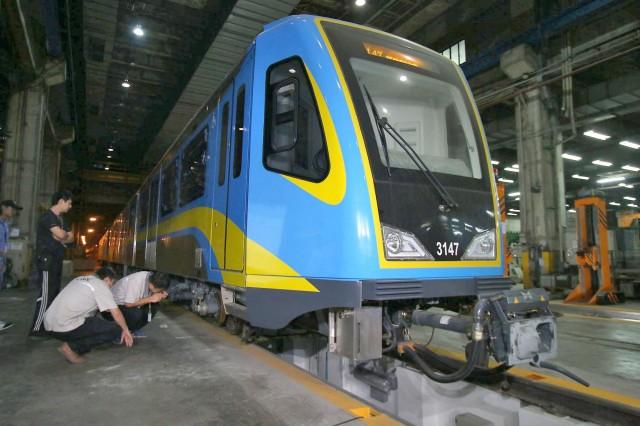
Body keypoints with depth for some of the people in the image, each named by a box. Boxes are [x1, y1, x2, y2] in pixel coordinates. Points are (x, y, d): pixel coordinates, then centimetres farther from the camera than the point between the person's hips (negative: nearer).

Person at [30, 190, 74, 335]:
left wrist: (63, 238, -7)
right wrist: (66, 235, -2)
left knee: (54, 293, 11)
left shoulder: (60, 219, 17)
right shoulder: (47, 216, -12)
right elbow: (61, 235, -25)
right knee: (46, 295, -10)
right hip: (47, 260, -9)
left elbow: (71, 237, 14)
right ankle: (36, 328, -5)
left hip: (56, 261, 9)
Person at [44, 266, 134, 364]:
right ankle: (73, 347, -5)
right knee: (115, 330, -6)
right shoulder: (101, 285, -4)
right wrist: (126, 330, 9)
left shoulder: (80, 279, 20)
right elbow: (116, 313, -5)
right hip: (66, 328, -9)